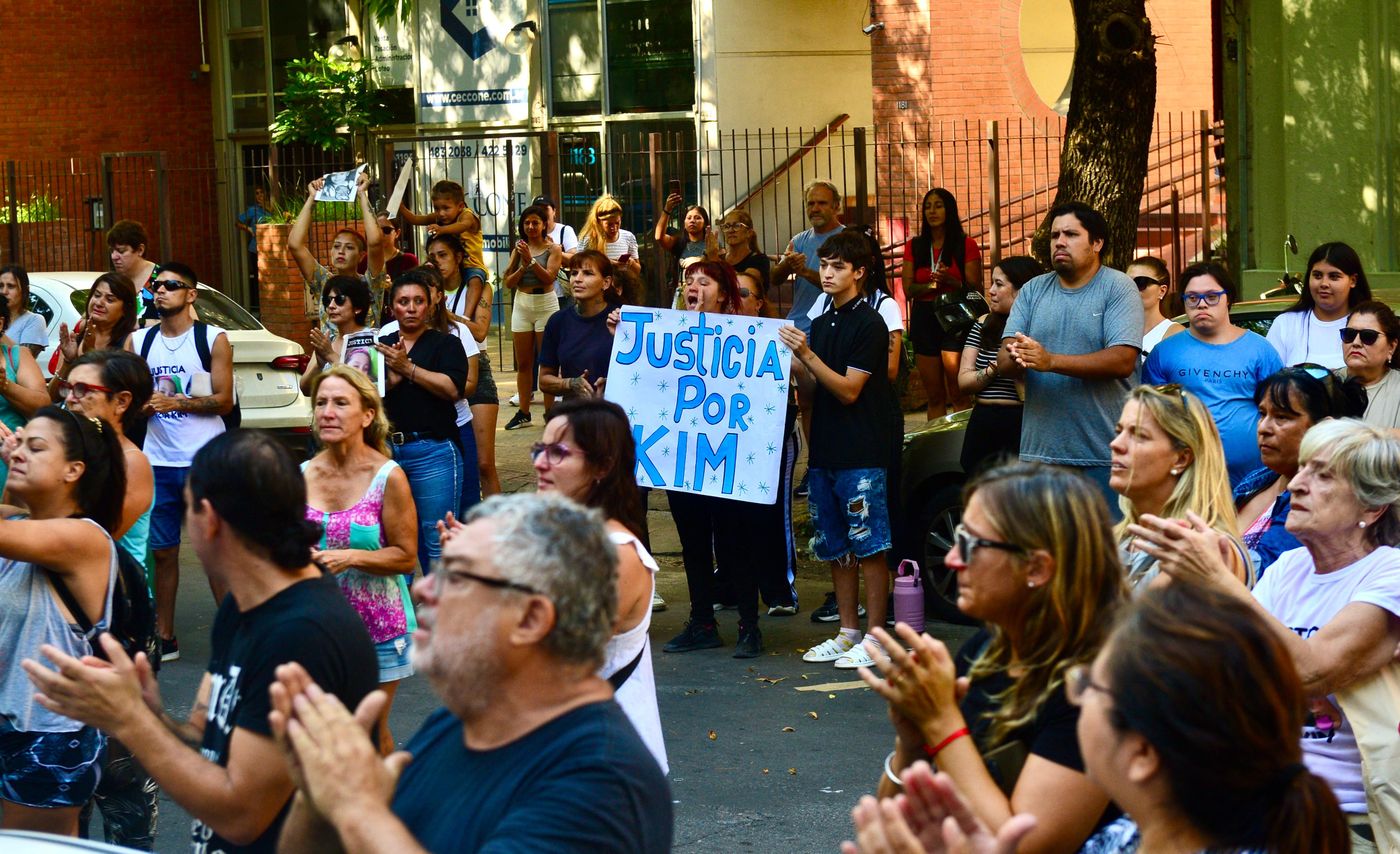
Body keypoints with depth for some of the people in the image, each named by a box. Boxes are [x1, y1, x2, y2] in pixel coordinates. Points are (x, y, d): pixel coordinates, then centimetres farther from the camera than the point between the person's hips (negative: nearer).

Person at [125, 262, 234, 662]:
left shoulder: (213, 339, 0)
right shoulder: (138, 342, 11)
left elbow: (224, 401, -6)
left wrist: (174, 402, -15)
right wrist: (140, 403, -13)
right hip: (157, 462, 4)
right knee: (162, 550, 7)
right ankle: (164, 637, 16)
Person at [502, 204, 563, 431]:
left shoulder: (553, 249, -1)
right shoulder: (519, 249, 9)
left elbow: (549, 277, -14)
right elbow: (509, 282, 4)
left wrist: (531, 260, -21)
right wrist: (523, 266, -11)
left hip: (546, 304, -4)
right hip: (522, 304, 4)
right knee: (523, 363, 6)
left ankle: (550, 412, 0)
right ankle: (523, 413, 10)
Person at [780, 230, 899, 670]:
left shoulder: (869, 324, -9)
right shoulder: (821, 324, 16)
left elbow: (848, 389, -14)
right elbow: (813, 386, 15)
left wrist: (808, 356, -20)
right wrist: (792, 362, -2)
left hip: (862, 453, -8)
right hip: (825, 451, 8)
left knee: (870, 547, -5)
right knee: (836, 548, 11)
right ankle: (847, 633, 18)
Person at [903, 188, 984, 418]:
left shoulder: (966, 245, 3)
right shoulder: (914, 247, 12)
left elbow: (975, 288, 0)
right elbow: (908, 290, 5)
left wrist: (950, 281, -18)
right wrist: (932, 284, -13)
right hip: (924, 319, 4)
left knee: (958, 394, -10)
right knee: (934, 396, 7)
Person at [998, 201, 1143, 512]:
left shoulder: (1118, 287, -1)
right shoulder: (1033, 291, 14)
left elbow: (1123, 360, -14)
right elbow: (1004, 363, 6)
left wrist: (1051, 361, -20)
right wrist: (1016, 357, -19)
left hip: (1104, 453, -4)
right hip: (1039, 450, 4)